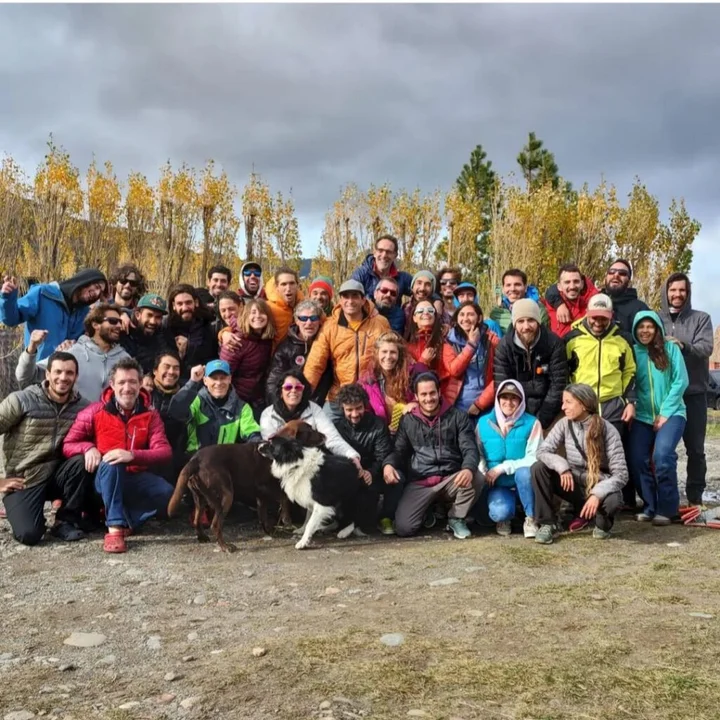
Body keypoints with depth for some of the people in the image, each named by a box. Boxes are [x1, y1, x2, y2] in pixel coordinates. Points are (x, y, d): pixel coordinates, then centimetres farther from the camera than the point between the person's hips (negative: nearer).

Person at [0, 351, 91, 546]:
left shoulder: (82, 406, -2)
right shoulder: (22, 400, -10)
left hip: (57, 475, 3)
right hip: (23, 480, -3)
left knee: (82, 462, -29)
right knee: (29, 535, -25)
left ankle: (66, 522, -8)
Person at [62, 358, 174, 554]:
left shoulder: (150, 415, -2)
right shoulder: (95, 411, -5)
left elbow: (164, 452, -13)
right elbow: (68, 445, -2)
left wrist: (133, 455, -32)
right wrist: (88, 448, -26)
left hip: (136, 479, 2)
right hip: (106, 478, -1)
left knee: (167, 495, -27)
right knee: (111, 464, -37)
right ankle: (115, 527, -38)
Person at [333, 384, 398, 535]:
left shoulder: (378, 425, -2)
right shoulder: (337, 427, 2)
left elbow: (383, 457, -11)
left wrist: (371, 473, -33)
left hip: (374, 477, -1)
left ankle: (386, 518, -9)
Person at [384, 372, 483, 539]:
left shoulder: (458, 417, 4)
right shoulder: (408, 421, 9)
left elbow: (470, 449, -4)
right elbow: (399, 450, 10)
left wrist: (468, 468, -28)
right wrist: (388, 464, -15)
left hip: (451, 480, 0)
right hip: (419, 483, 0)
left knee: (475, 478, -33)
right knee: (403, 528, -20)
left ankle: (456, 519, -3)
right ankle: (428, 509, 17)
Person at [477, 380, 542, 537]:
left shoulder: (532, 423, -6)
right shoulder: (484, 422, 2)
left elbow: (534, 459, -12)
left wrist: (502, 468, -19)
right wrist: (484, 475, -16)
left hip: (523, 483, 0)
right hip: (498, 485, 1)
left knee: (524, 471, -36)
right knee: (500, 512, -32)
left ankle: (531, 519, -12)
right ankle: (504, 518, 9)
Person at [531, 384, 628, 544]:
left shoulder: (607, 431, -17)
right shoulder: (564, 424, -8)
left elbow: (621, 473, -20)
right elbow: (542, 451, -11)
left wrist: (597, 494, -34)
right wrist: (562, 466, -30)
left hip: (599, 486, -3)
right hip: (572, 484, 3)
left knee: (613, 500, -37)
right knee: (539, 468, -21)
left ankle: (603, 524, 1)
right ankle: (546, 523, -9)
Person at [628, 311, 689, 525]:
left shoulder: (670, 348, -1)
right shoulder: (633, 351, 4)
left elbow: (681, 381, -5)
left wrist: (665, 413, -10)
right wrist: (631, 409, -9)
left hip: (671, 413, -2)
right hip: (642, 416, 3)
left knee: (662, 455, -23)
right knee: (636, 459, -12)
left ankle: (667, 509, -8)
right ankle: (650, 507, 7)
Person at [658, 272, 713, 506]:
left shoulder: (701, 319, 4)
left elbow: (706, 348, -10)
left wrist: (683, 346, -27)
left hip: (693, 393, 0)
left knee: (695, 449, 6)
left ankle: (695, 498, 16)